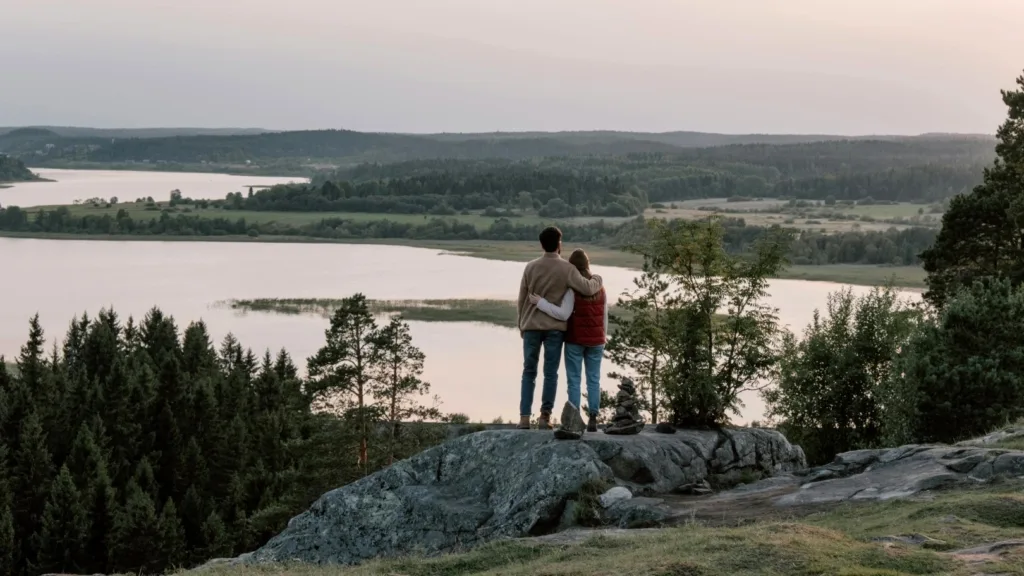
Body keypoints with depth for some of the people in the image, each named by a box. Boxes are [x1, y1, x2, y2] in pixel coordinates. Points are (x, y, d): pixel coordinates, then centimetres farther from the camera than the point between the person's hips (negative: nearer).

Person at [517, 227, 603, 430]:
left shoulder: (530, 267, 1)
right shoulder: (567, 269, -7)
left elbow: (522, 300, 6)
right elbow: (587, 289, -14)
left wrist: (521, 325, 17)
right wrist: (597, 279, 8)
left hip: (531, 326, 2)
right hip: (554, 327, -2)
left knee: (529, 372, 7)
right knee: (550, 373, 4)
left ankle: (524, 418, -1)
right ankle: (545, 417, 1)